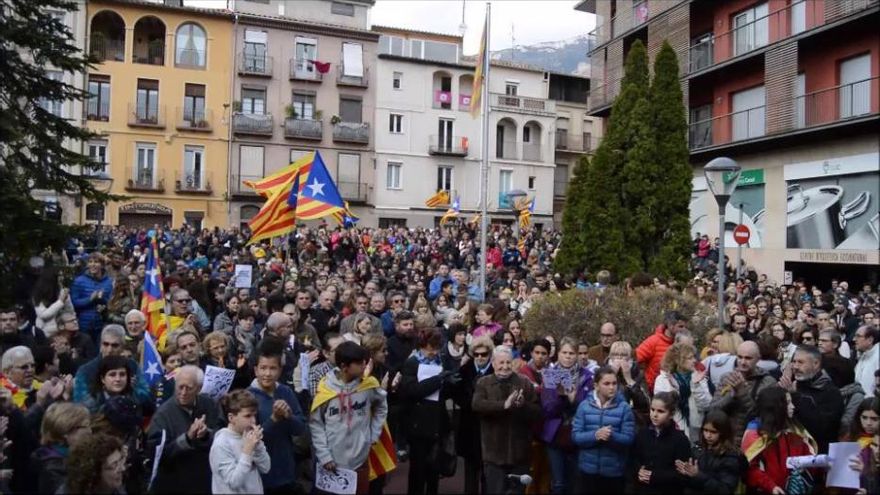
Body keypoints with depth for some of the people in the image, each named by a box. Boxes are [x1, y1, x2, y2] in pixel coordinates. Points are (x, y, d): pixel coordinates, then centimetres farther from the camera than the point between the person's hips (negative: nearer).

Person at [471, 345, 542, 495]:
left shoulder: (524, 383, 3)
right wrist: (504, 405, -28)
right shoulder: (483, 383, 1)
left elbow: (537, 411, -1)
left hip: (519, 453, 1)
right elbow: (477, 405, -17)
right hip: (494, 453, -1)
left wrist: (523, 405, -22)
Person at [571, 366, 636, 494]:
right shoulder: (584, 405, -3)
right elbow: (575, 436, -7)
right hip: (589, 469, 1)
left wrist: (612, 436, -29)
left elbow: (629, 439, -10)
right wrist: (595, 435, -24)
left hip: (614, 471, -1)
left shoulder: (624, 407, -6)